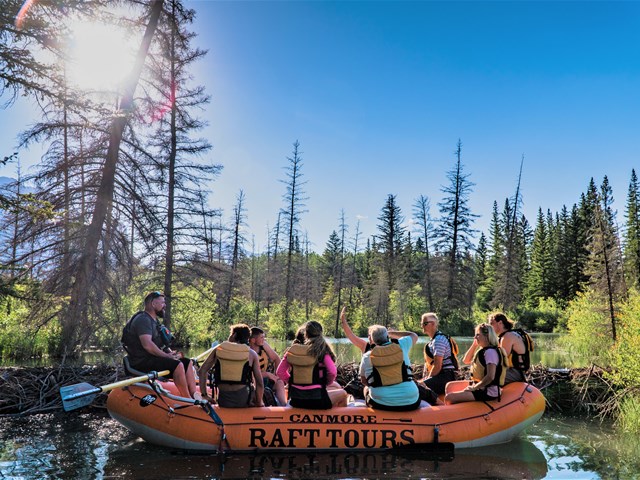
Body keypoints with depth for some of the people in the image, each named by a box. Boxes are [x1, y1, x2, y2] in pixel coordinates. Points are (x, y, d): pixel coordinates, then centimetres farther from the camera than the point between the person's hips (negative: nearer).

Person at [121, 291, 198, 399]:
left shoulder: (154, 320, 19)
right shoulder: (143, 319, -15)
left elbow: (161, 343, 22)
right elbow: (147, 345, -27)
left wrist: (170, 352, 1)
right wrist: (167, 356, -20)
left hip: (153, 358, 11)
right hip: (142, 361, -11)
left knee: (187, 362, 3)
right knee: (177, 365, -26)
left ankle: (195, 396, -6)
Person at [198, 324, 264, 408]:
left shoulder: (218, 349, 5)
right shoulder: (251, 354, 0)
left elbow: (202, 371, 2)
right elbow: (259, 383, -3)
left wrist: (204, 395, 8)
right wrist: (259, 403, 10)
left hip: (223, 402, 1)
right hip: (243, 400, -1)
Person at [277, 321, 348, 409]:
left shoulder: (292, 350, 1)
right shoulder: (322, 350, -7)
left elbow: (280, 372, 3)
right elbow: (332, 372, -15)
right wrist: (325, 384, 3)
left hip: (295, 401, 4)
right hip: (316, 401, -4)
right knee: (342, 394, 25)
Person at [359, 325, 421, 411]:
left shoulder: (367, 356, -2)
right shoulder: (401, 345, 0)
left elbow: (364, 381, 13)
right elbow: (414, 336, 22)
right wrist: (390, 333, 26)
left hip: (381, 404, -1)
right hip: (410, 403, 1)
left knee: (366, 388, 30)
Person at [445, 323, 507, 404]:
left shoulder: (490, 352, -18)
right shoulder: (483, 350, 13)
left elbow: (490, 377, -25)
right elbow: (466, 360, 20)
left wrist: (474, 388, -16)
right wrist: (474, 344, 11)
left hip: (488, 392, -11)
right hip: (481, 387, 11)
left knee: (448, 398, -22)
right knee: (450, 386, 16)